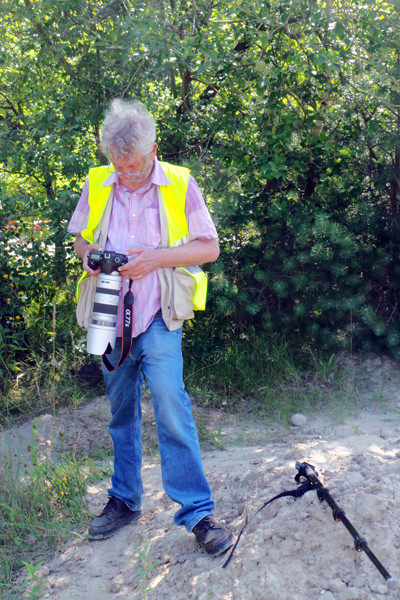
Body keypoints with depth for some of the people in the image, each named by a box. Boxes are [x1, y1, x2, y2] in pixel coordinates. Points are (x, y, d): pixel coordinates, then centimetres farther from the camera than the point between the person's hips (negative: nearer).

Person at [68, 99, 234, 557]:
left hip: (158, 318, -3)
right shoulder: (96, 185, 4)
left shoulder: (179, 184, -4)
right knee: (121, 412, 14)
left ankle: (197, 512, -3)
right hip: (110, 318, 4)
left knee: (170, 406, -12)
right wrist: (89, 254, -7)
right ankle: (124, 499, 29)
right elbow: (80, 237, 17)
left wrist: (157, 257, -17)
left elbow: (209, 247, -3)